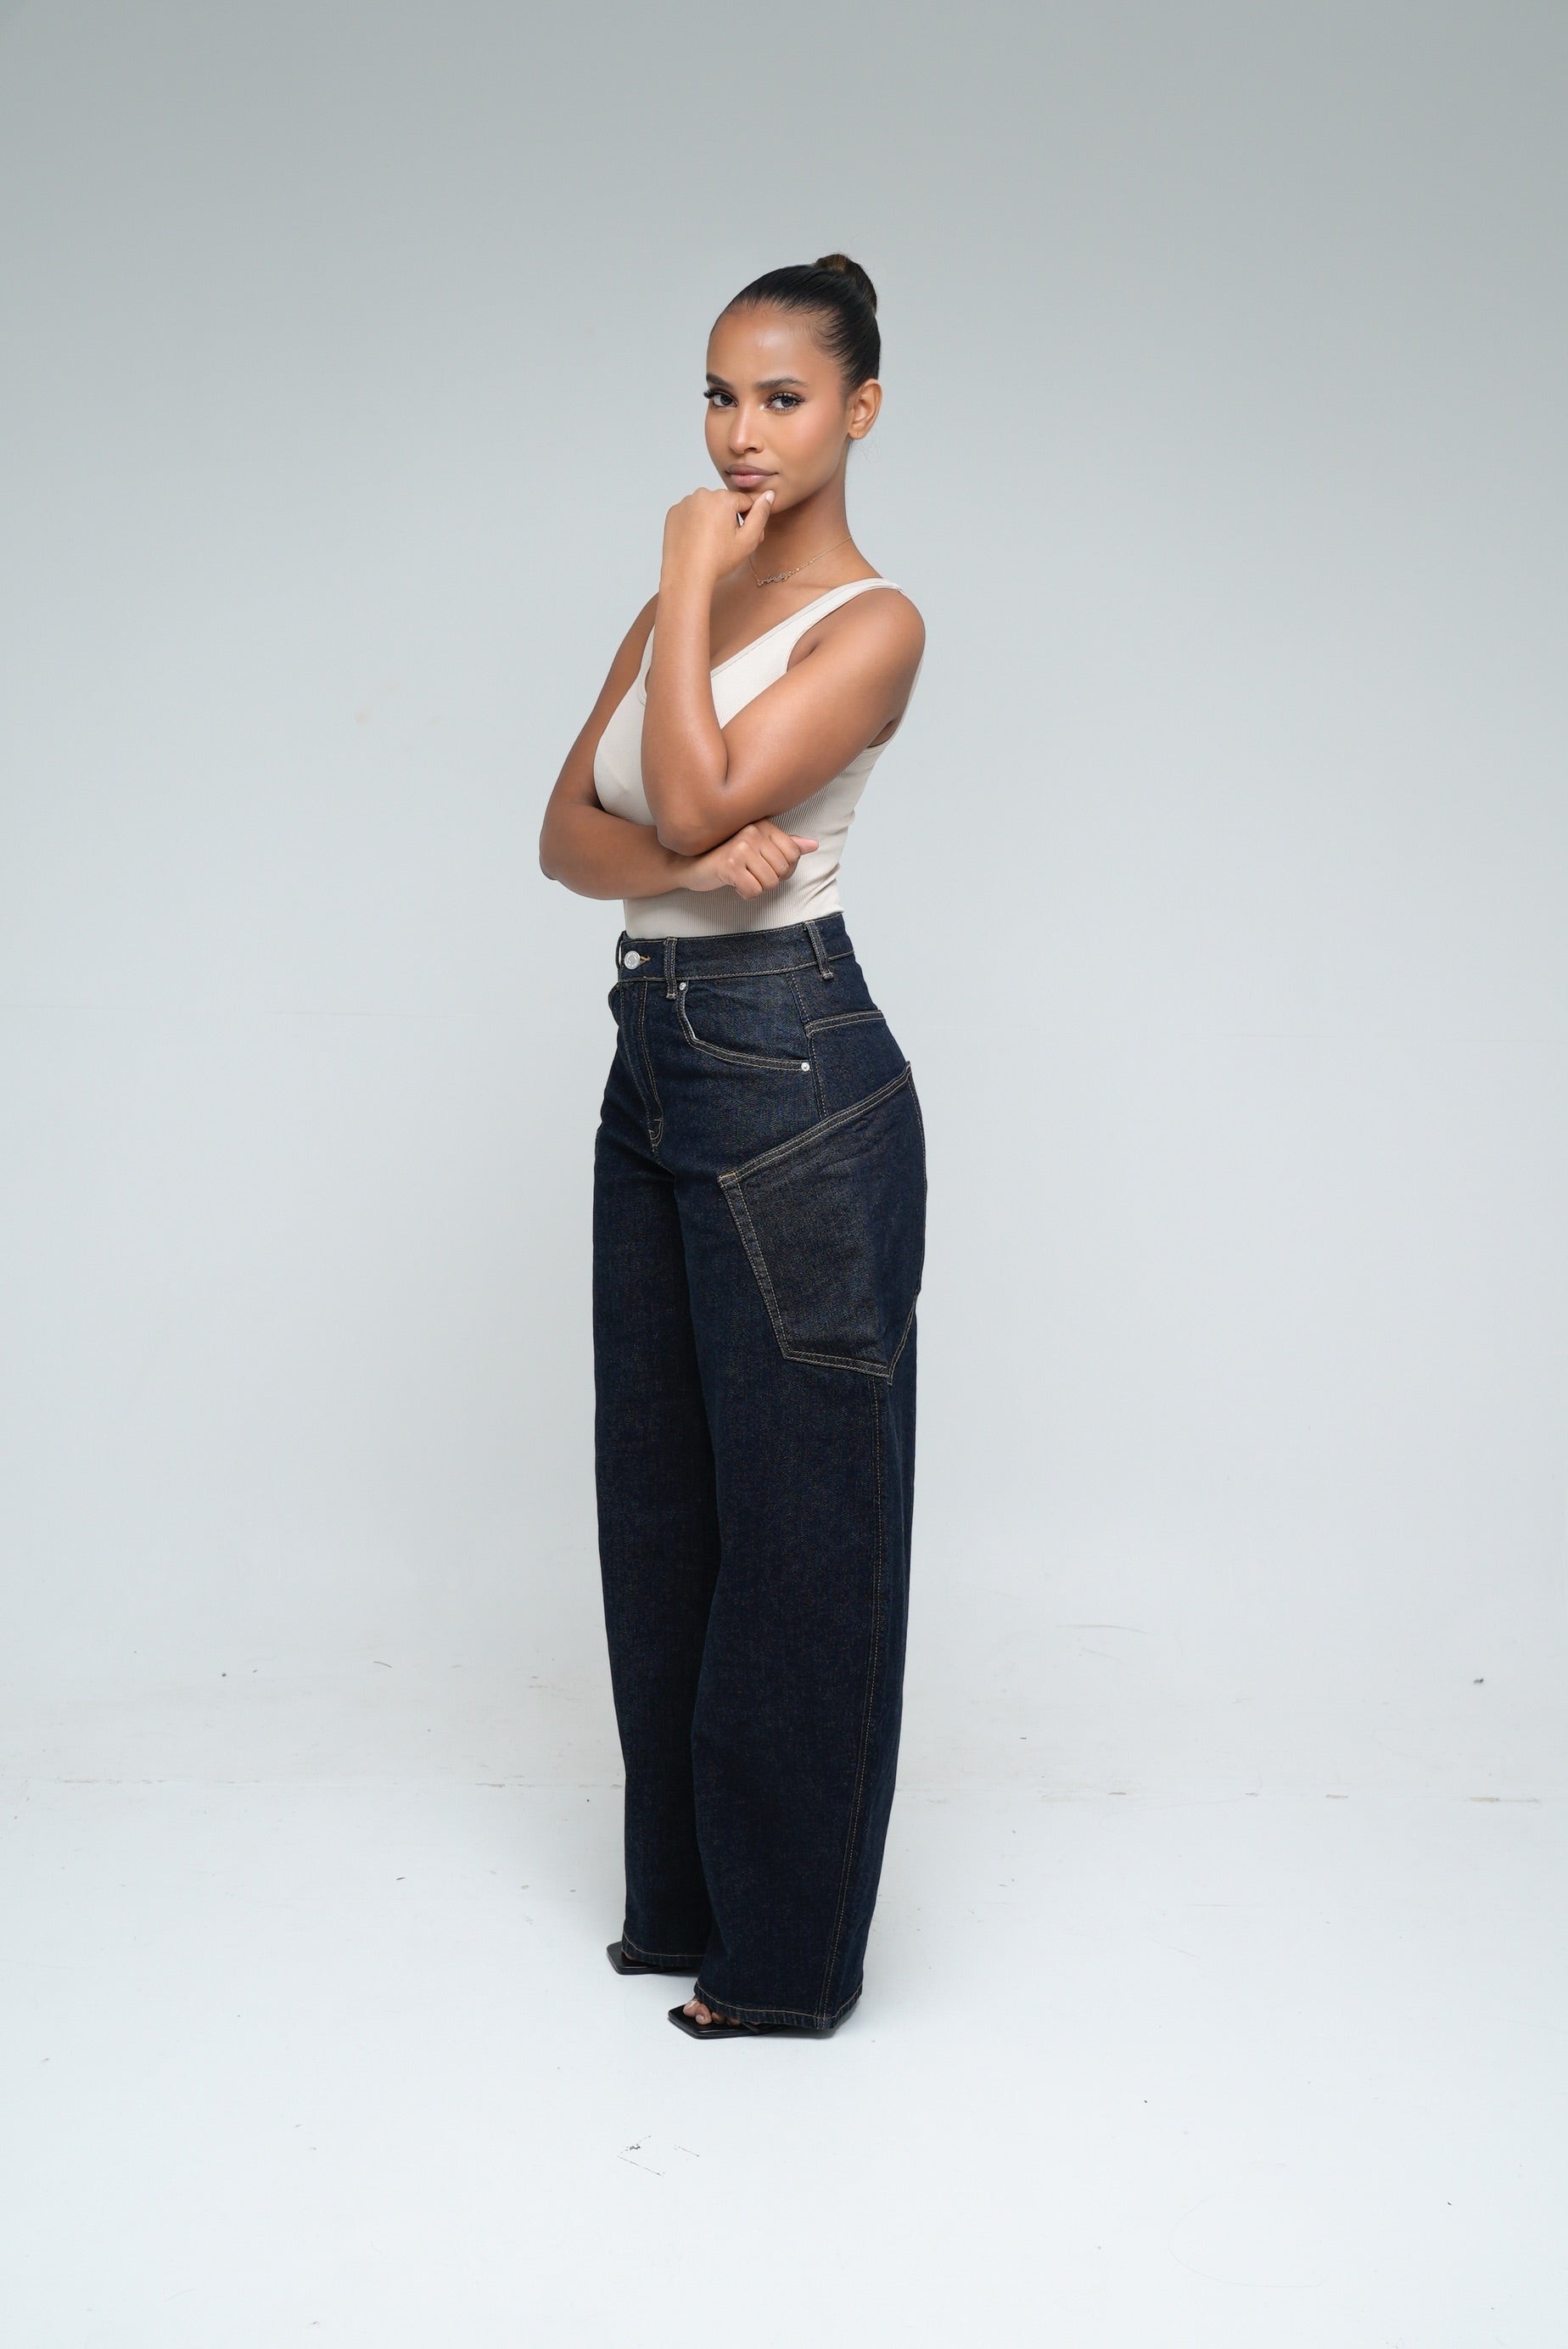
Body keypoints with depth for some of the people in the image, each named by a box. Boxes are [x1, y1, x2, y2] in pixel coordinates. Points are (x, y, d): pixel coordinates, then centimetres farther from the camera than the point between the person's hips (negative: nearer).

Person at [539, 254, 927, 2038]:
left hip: (792, 1072, -8)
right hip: (656, 1059, 8)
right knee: (657, 1498, 14)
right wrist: (686, 865, -14)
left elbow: (694, 801, -20)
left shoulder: (867, 623, -9)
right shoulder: (687, 604, 14)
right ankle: (686, 1894, 30)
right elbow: (569, 830, 6)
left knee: (796, 1513, 1)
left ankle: (790, 1952, 15)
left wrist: (691, 583, -11)